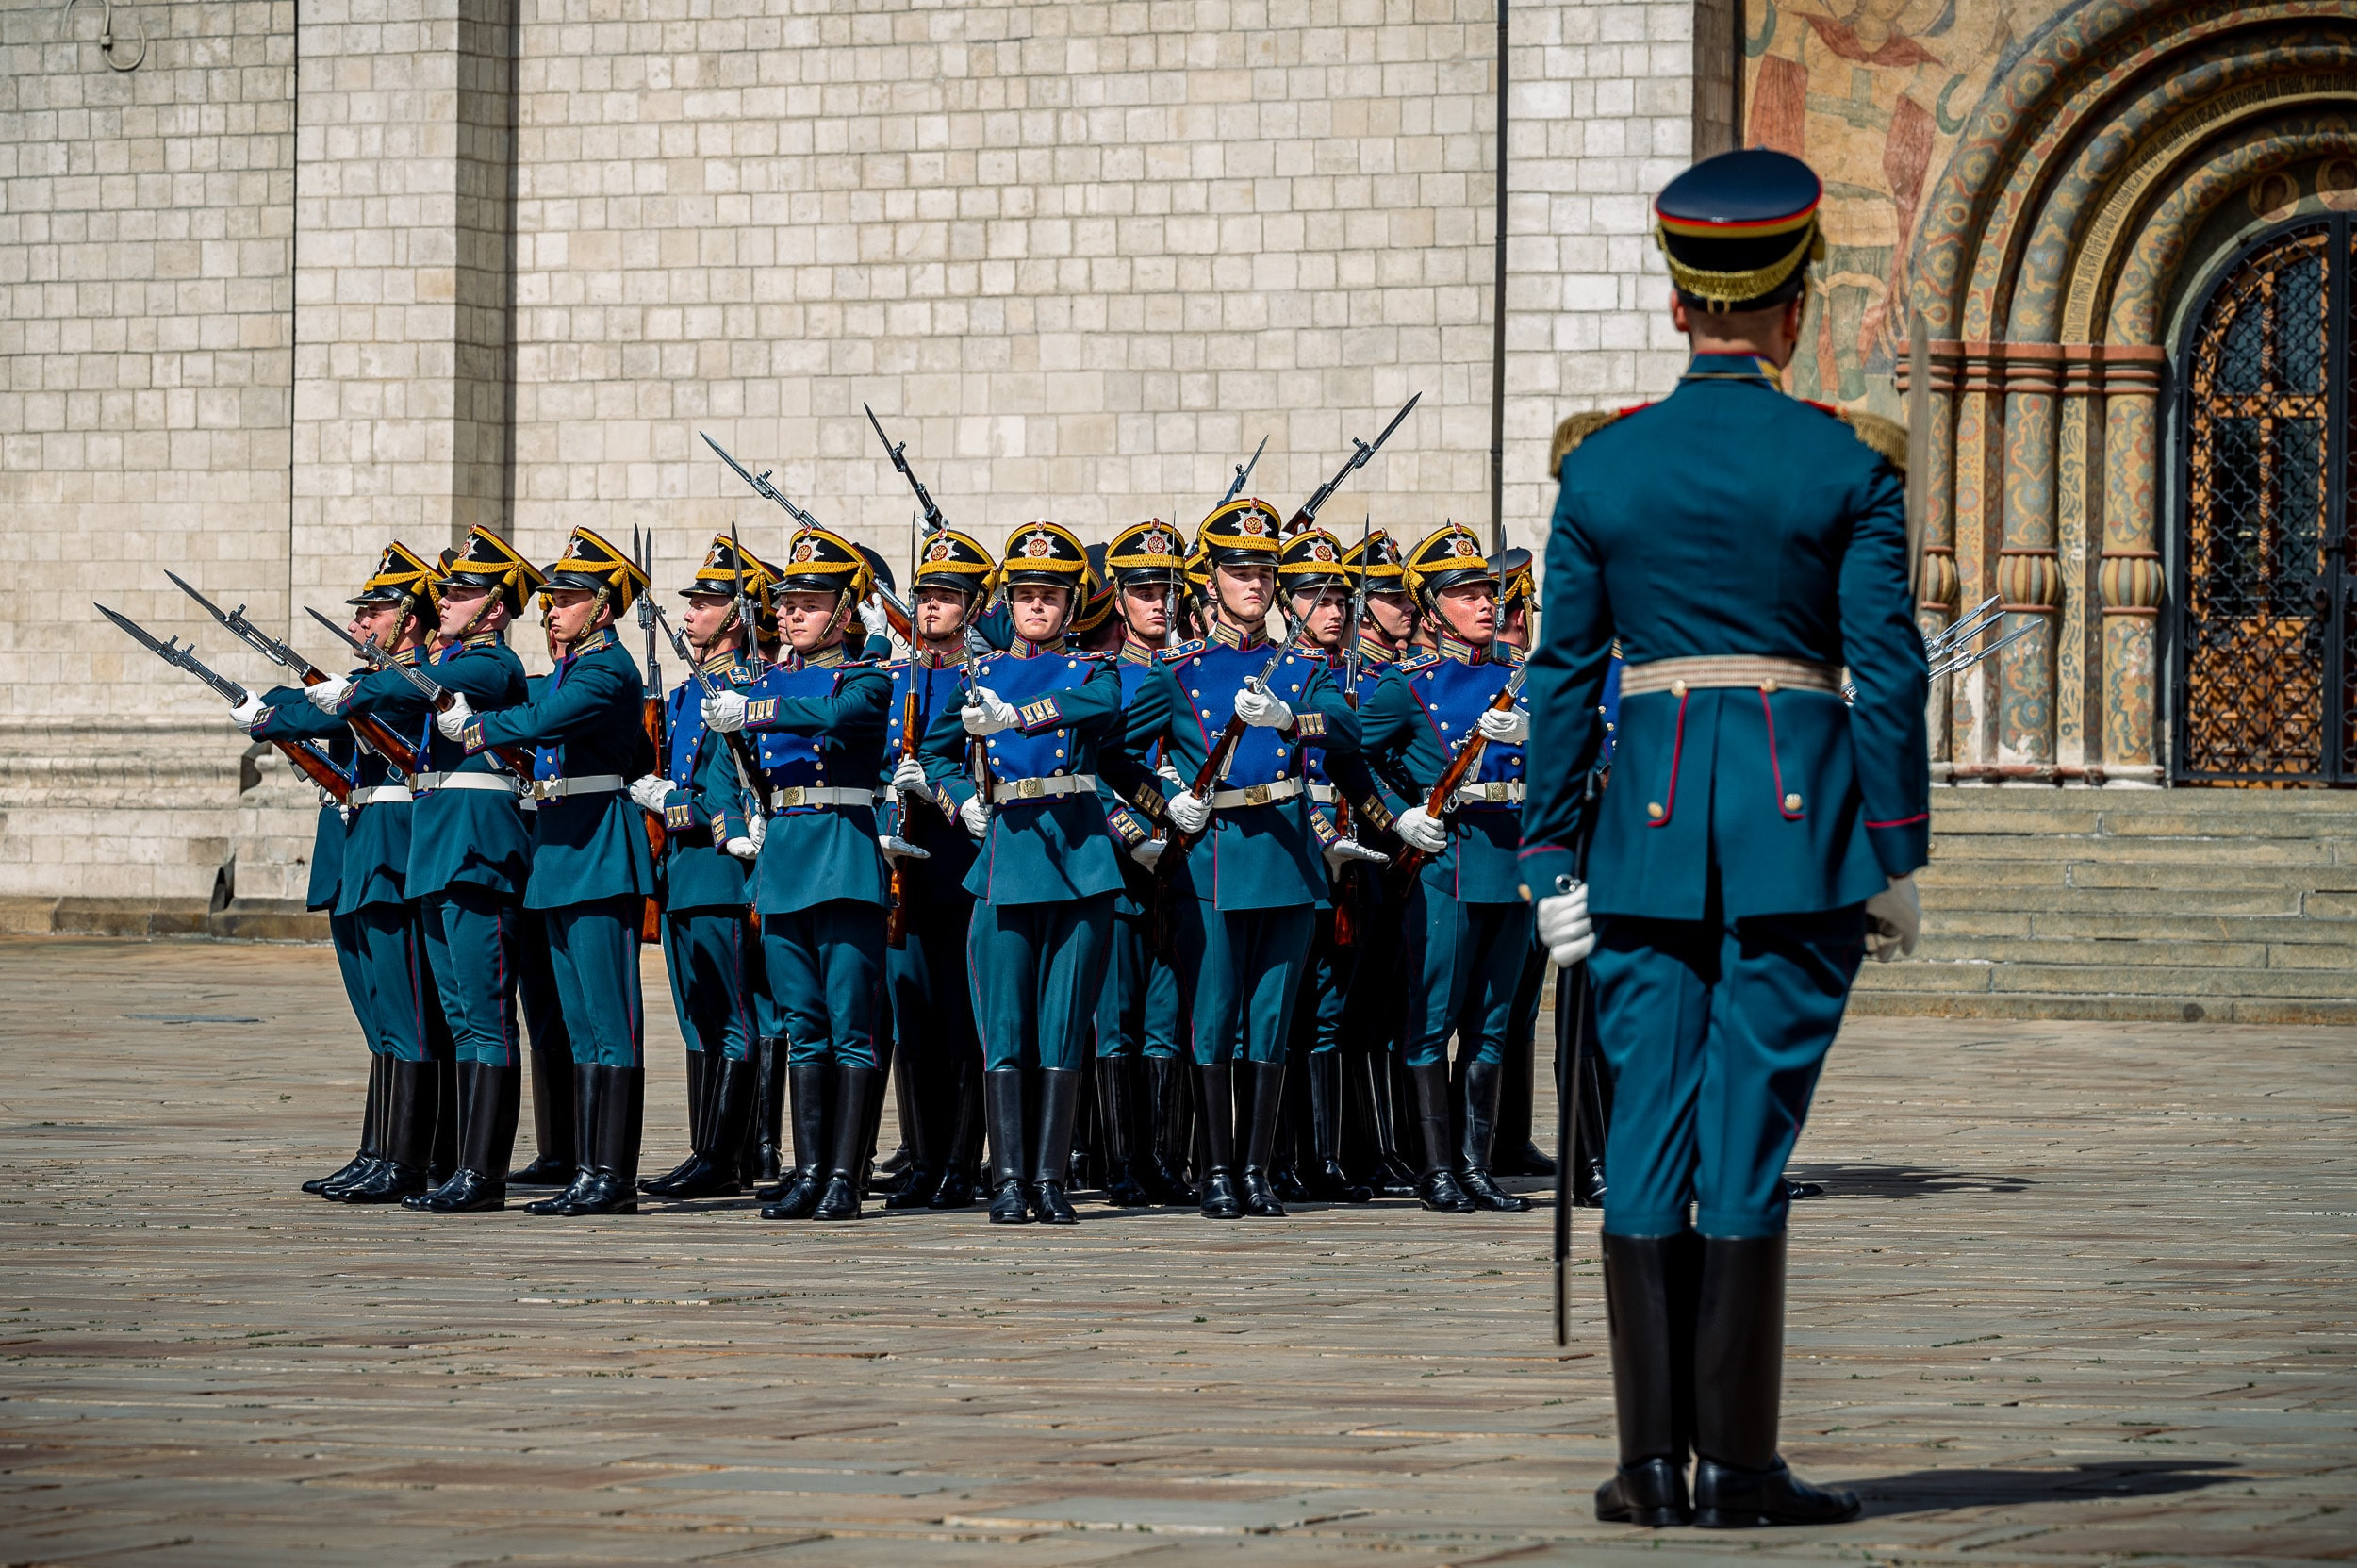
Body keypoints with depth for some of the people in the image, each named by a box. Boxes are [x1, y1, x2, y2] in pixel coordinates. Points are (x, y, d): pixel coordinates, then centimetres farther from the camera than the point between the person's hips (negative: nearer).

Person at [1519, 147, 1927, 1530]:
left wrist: (1551, 857, 9)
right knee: (1751, 1130, -1)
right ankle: (1739, 1461, 0)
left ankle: (1653, 1457, 5)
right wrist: (1901, 855, 0)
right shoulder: (1846, 465, -3)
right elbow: (1888, 670, -5)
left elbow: (1564, 675, 5)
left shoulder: (1604, 464, 4)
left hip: (1651, 797, 2)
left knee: (1650, 1129, 6)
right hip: (1802, 799, -2)